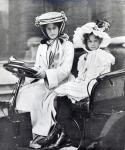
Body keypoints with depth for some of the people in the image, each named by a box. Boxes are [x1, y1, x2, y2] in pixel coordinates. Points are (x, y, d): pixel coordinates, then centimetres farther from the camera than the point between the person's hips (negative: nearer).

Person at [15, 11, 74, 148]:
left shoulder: (67, 45, 0)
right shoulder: (42, 47, 19)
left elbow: (66, 69, -11)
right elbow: (37, 67, 15)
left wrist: (46, 73, -26)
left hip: (60, 82, -5)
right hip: (43, 81, 5)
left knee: (37, 95, -31)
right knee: (23, 91, -23)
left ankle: (40, 134, -27)